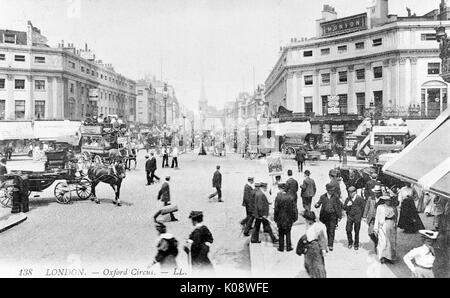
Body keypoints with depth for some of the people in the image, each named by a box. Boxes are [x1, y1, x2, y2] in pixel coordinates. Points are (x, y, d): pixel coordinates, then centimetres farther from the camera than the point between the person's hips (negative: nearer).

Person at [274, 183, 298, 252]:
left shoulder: (278, 197, -14)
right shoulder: (290, 198, -6)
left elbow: (276, 209, -12)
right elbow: (294, 209, -2)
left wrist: (275, 218, -2)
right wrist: (294, 217, 7)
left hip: (280, 218, -2)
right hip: (289, 219, 2)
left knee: (281, 233, 11)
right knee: (288, 233, 13)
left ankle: (281, 247, 16)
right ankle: (288, 247, 16)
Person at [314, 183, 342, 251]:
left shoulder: (335, 197, 0)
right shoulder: (323, 197, 2)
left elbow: (339, 206, 5)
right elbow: (318, 203, 3)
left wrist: (339, 216, 2)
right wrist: (316, 205, -22)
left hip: (333, 216, -1)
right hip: (324, 215, 1)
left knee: (331, 231, -5)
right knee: (326, 230, 7)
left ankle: (330, 245, 0)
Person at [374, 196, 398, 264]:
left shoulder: (394, 208, 12)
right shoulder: (380, 207, 4)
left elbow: (395, 219, 18)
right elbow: (377, 218, 3)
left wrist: (395, 226, 13)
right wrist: (376, 228, 0)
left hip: (392, 227, 4)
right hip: (383, 226, -4)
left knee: (392, 242, 3)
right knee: (383, 242, -12)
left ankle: (390, 257, 10)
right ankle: (382, 257, -9)